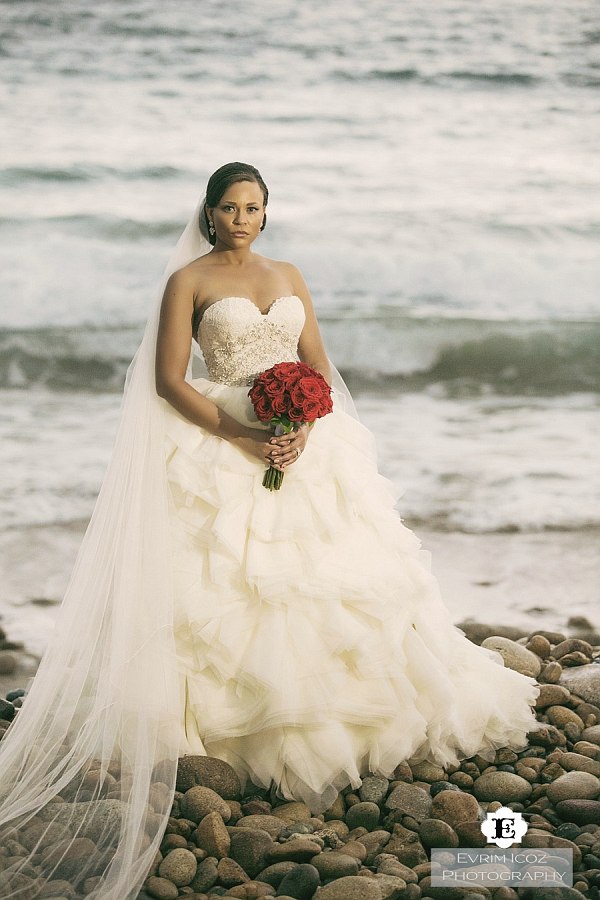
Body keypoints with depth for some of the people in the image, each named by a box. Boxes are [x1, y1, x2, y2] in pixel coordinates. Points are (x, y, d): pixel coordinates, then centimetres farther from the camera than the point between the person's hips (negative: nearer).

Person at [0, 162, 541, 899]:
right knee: (236, 584, -8)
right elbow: (168, 380, -8)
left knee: (335, 576, 4)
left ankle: (350, 714, 17)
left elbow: (320, 366, 12)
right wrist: (241, 436, -16)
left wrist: (305, 427, -9)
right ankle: (254, 728, -1)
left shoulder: (288, 277, 14)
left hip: (306, 445, 5)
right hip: (223, 450, -5)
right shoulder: (187, 281, -1)